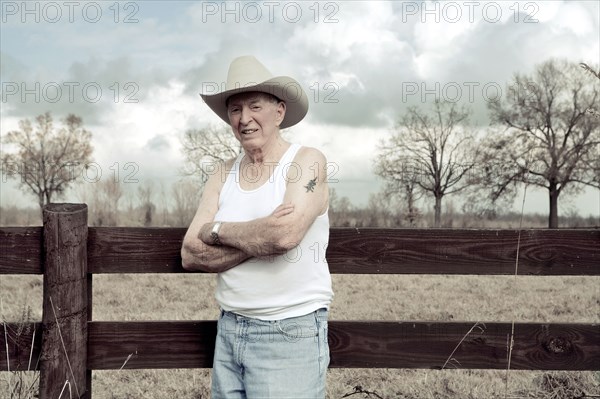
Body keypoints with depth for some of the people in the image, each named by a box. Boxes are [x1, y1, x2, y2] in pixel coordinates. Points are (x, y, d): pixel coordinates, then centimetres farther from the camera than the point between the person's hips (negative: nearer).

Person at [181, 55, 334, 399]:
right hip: (230, 328, 5)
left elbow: (286, 234, -24)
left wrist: (218, 229, -9)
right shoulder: (224, 173, 8)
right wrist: (258, 239, -15)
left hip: (290, 332, -5)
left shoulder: (307, 162, -7)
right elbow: (191, 254, -1)